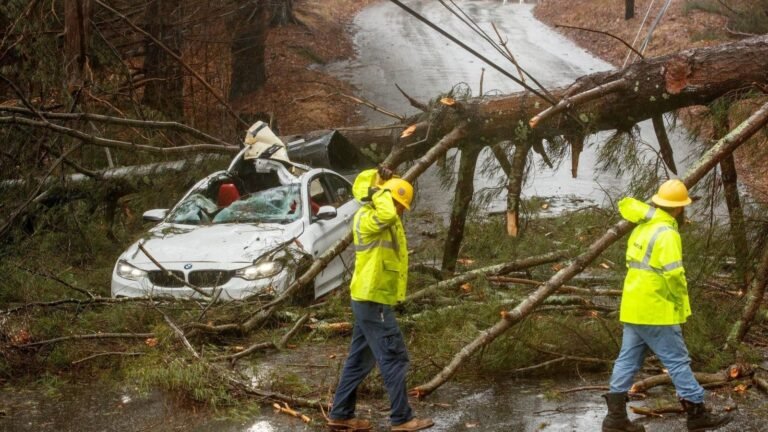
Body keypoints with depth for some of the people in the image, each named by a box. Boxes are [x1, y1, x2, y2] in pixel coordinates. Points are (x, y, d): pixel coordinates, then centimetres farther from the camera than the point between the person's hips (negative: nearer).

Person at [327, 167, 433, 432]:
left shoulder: (378, 219, 13)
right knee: (393, 357, -7)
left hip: (370, 298, 10)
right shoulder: (367, 219, -17)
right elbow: (387, 214, -40)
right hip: (373, 299, -10)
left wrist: (383, 180, 7)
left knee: (360, 359, 13)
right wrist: (380, 193, -20)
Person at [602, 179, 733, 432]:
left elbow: (627, 206, 31)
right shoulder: (666, 234, -18)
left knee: (628, 360, 8)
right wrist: (681, 301, -10)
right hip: (656, 311, -9)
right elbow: (673, 272, -26)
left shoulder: (643, 229, 11)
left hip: (633, 308, 9)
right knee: (678, 361, -1)